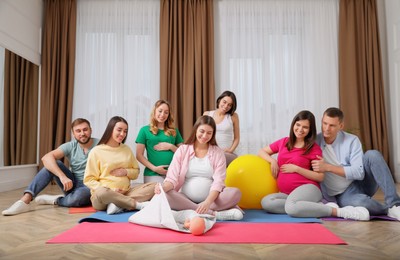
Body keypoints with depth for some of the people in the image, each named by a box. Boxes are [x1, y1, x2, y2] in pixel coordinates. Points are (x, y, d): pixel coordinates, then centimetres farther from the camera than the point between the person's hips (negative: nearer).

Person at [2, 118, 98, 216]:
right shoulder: (70, 146, -4)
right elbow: (46, 158, -20)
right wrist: (62, 176, -35)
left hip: (90, 188, -3)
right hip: (72, 184, 3)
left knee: (80, 195, -39)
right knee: (51, 164, -18)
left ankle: (54, 200, -8)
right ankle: (25, 199, -26)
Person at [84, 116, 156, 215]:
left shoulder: (126, 149, 13)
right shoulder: (96, 151, -1)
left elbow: (136, 172, 19)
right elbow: (88, 180, -3)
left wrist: (126, 172, -4)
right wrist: (110, 190, -17)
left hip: (125, 193, 5)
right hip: (105, 194, -4)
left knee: (154, 186, -16)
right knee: (101, 192, -40)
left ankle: (119, 204, -29)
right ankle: (138, 204, -23)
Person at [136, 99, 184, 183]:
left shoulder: (174, 131, 13)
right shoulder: (145, 130, 5)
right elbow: (139, 155, 2)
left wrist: (171, 146, -6)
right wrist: (154, 168, -10)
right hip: (153, 174, -2)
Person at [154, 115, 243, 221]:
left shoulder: (218, 152, 4)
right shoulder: (182, 150, 5)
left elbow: (218, 181, -7)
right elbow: (172, 177, -3)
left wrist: (208, 202, -26)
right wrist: (163, 187, -27)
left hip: (211, 199, 0)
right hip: (185, 199, 0)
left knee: (235, 192, -26)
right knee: (166, 195, -31)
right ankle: (214, 214, -29)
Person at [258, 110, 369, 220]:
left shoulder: (314, 148, 1)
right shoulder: (283, 142, 14)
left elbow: (320, 177, -3)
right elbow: (262, 152, 22)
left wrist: (296, 168, -11)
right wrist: (273, 161, 1)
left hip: (308, 188, -6)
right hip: (286, 193, 6)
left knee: (291, 207, -40)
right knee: (265, 202, -28)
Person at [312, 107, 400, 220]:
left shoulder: (352, 141, -8)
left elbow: (359, 173, -18)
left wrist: (328, 167, -27)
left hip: (362, 183, 2)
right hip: (343, 195, -2)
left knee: (372, 154, -25)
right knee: (360, 202, -38)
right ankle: (389, 210, -8)